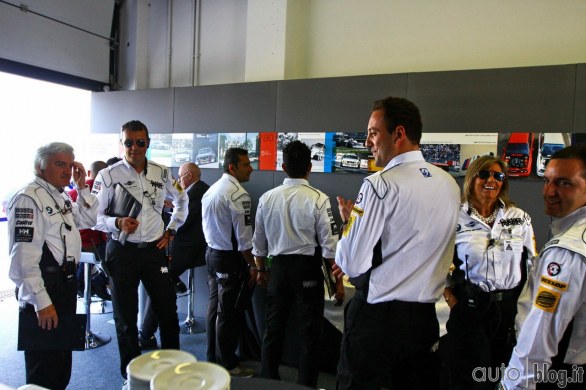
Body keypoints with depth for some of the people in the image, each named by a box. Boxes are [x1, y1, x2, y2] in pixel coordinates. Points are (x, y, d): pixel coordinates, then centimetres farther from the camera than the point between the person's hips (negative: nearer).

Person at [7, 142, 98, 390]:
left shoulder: (61, 196, 10)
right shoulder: (28, 199, -18)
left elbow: (88, 221, 18)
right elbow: (24, 256, -24)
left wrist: (82, 188, 5)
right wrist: (42, 302, -25)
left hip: (66, 282, 9)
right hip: (45, 286, -9)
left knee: (62, 356, 24)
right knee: (45, 365, 5)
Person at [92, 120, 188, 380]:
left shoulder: (161, 173, 3)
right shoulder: (109, 175, -6)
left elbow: (182, 200, 18)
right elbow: (95, 216, -4)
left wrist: (170, 231, 10)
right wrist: (117, 223, -23)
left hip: (154, 249, 3)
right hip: (122, 251, -2)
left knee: (168, 311, 9)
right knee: (126, 317, 10)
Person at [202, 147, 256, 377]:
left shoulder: (211, 190, 8)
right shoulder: (238, 194, -20)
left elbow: (208, 227, 13)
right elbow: (243, 236, -20)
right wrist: (252, 266, -12)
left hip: (211, 253, 9)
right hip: (230, 258, -9)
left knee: (215, 306, 18)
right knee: (229, 312, 3)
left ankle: (213, 358, 32)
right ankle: (227, 364, 18)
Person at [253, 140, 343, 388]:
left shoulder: (267, 198, -2)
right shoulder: (318, 199, -14)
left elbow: (259, 241, 7)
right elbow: (329, 245, -13)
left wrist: (261, 270, 22)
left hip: (278, 268, 4)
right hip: (307, 269, -4)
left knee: (273, 329, 17)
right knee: (309, 333, 11)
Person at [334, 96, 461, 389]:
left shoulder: (380, 184, -18)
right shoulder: (449, 184, 4)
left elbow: (353, 264, -17)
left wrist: (348, 219, -1)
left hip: (377, 316, -6)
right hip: (425, 317, 6)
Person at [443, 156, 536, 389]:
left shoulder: (520, 218, 4)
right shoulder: (455, 218, -5)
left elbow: (532, 265, 9)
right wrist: (450, 297, -5)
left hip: (510, 309, 3)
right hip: (469, 308, -2)